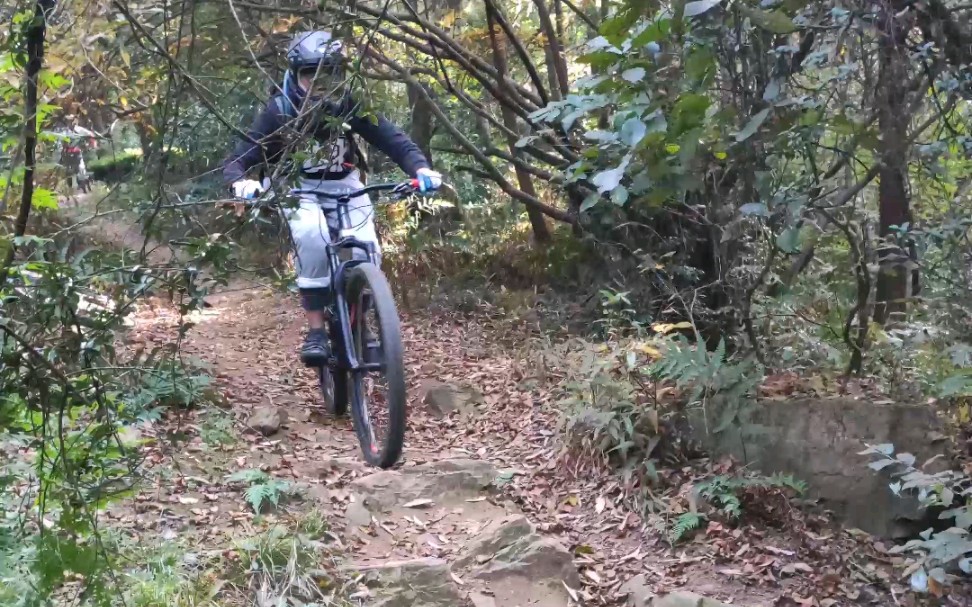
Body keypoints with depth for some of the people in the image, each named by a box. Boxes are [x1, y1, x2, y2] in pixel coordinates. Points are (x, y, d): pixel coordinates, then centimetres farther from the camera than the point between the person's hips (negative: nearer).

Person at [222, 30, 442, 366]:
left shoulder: (349, 103, -15)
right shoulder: (279, 110, -18)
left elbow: (392, 138, -20)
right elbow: (237, 160, -20)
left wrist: (421, 168, -40)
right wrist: (241, 183, -44)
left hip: (345, 187, 2)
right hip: (301, 190, -2)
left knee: (365, 251, -21)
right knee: (312, 236, -35)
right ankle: (316, 330, -25)